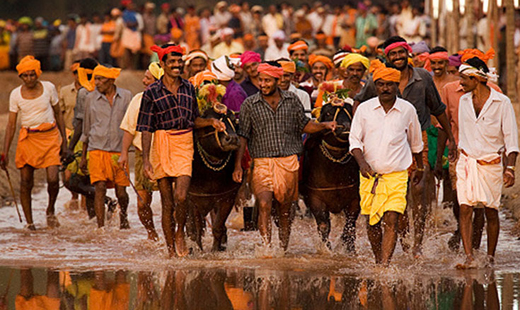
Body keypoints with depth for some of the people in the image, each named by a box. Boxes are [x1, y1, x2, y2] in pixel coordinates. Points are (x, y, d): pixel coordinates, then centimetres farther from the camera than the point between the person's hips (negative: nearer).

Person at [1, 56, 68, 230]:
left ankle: (50, 210, 14)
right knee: (26, 182, -1)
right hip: (28, 138, 1)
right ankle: (29, 222, 11)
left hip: (50, 137, -1)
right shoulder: (16, 94, -2)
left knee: (53, 179, -14)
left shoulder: (48, 88, -2)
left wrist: (64, 142, 7)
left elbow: (58, 114, 8)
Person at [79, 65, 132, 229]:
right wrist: (83, 156, 15)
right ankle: (100, 227, -12)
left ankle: (123, 216, 33)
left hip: (119, 149, 0)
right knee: (100, 188, -14)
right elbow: (86, 129, 15)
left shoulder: (126, 96, 4)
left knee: (121, 192, 2)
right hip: (97, 148, 0)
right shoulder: (91, 98, 6)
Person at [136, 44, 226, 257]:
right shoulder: (152, 92, -1)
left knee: (181, 196, -16)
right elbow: (146, 128, -2)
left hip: (184, 145, 2)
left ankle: (180, 233, 10)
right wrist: (146, 159, -9)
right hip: (162, 145, -1)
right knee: (167, 204, 2)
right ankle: (171, 250, 11)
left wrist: (211, 122, 0)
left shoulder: (189, 89, 9)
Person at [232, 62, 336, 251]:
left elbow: (304, 125, 16)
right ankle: (266, 248, -20)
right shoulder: (250, 104, 2)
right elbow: (242, 136, 4)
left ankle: (283, 249, 21)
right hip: (262, 162, -2)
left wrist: (324, 126, -1)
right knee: (264, 205, -19)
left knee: (285, 209, 8)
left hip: (289, 162, 2)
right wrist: (238, 165, -2)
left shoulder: (292, 100, 7)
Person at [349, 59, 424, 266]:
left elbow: (415, 142, 17)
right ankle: (378, 260, 27)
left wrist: (420, 167, 26)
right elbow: (354, 139, 2)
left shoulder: (408, 110, 2)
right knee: (372, 222, 8)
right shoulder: (364, 109, 0)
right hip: (370, 174, 1)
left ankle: (385, 264, -20)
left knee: (391, 221, -14)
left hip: (397, 174, -1)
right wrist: (362, 162, -15)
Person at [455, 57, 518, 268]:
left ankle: (490, 257, 16)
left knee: (491, 211, 4)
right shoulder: (464, 101, 7)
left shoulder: (502, 103, -8)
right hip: (467, 162, 3)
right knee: (465, 209, -10)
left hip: (492, 163, -3)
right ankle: (469, 257, -15)